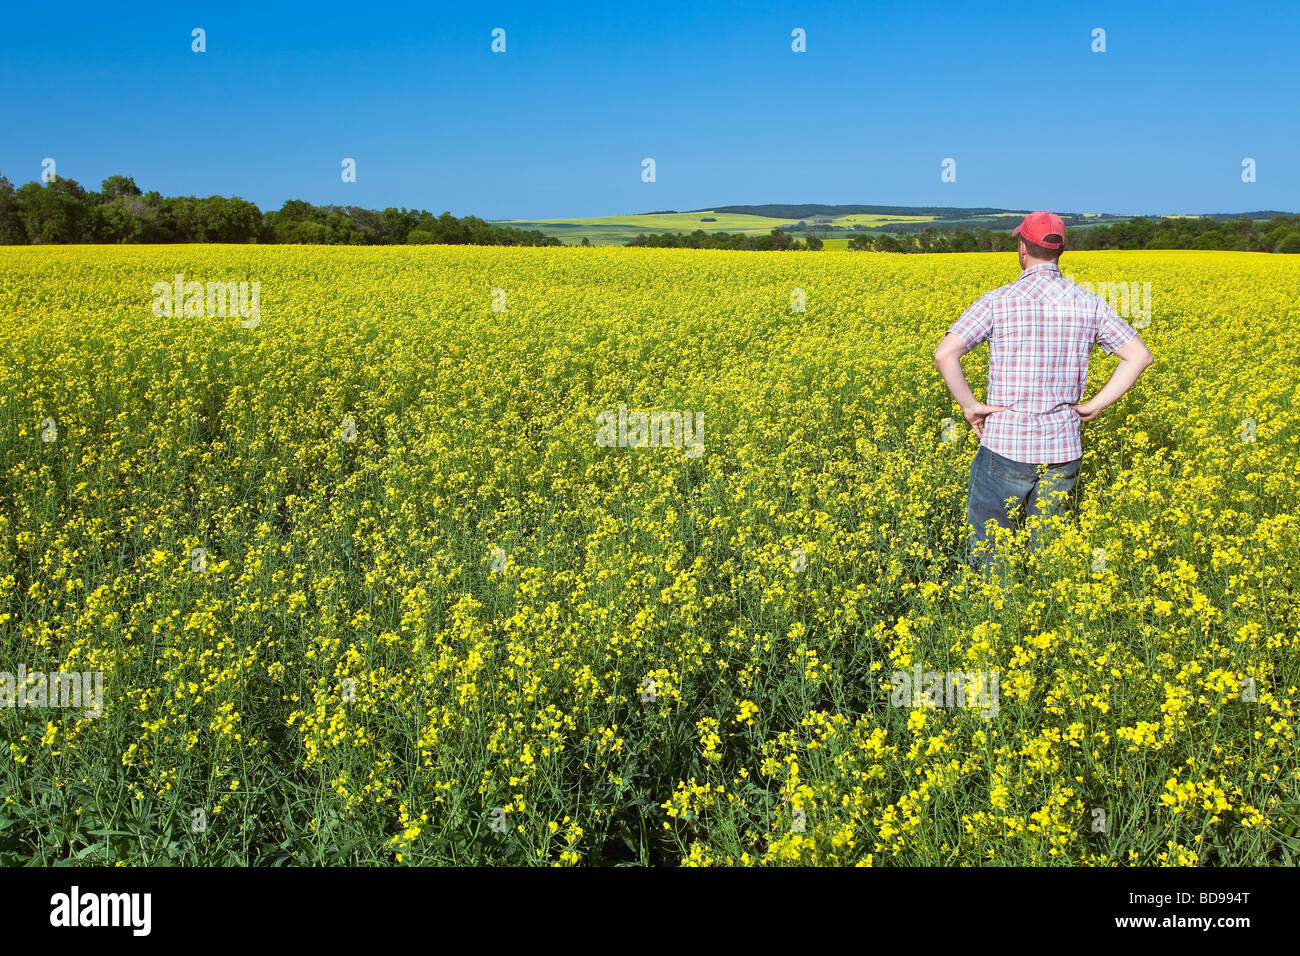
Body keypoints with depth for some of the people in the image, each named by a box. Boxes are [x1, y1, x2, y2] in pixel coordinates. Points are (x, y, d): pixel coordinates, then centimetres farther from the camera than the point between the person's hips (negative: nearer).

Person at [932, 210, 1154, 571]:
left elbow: (944, 354, -21)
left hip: (1007, 446, -4)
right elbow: (1140, 356, 4)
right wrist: (1095, 406, 3)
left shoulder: (998, 301, -10)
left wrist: (970, 405, -10)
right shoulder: (1088, 303, 2)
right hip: (1063, 450, 4)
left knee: (988, 547, 9)